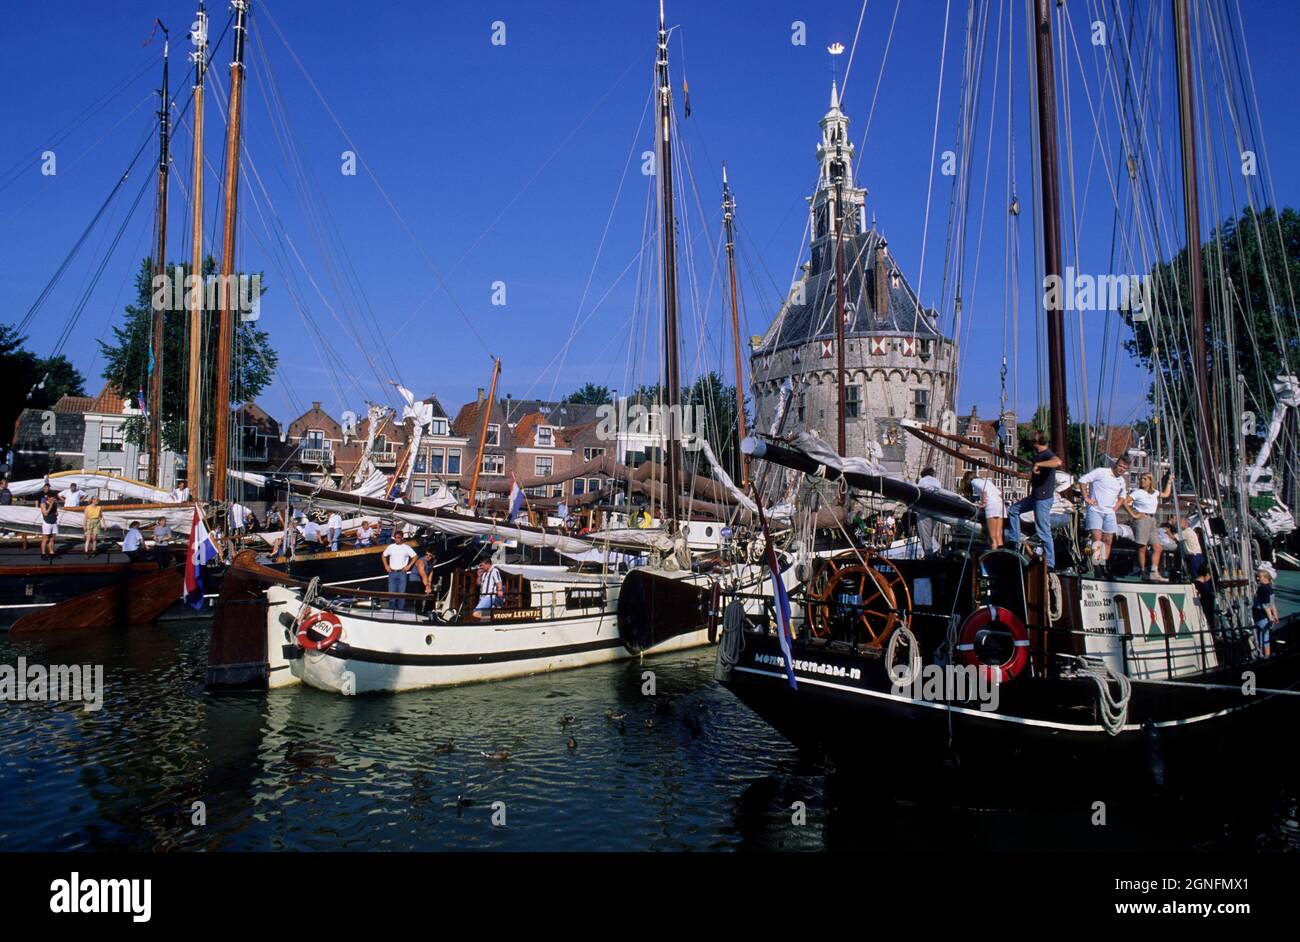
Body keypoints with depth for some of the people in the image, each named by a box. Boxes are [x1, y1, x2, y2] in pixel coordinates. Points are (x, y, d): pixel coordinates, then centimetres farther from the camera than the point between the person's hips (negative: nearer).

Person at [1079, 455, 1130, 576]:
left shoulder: (1122, 481, 14)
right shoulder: (1101, 472, -7)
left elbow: (1122, 496, 31)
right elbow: (1083, 480, -10)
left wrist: (1115, 508, 16)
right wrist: (1086, 498, -11)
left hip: (1109, 513, 7)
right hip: (1095, 510, -6)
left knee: (1108, 541, 6)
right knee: (1097, 538, -17)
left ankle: (1104, 566, 13)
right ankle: (1096, 564, -16)